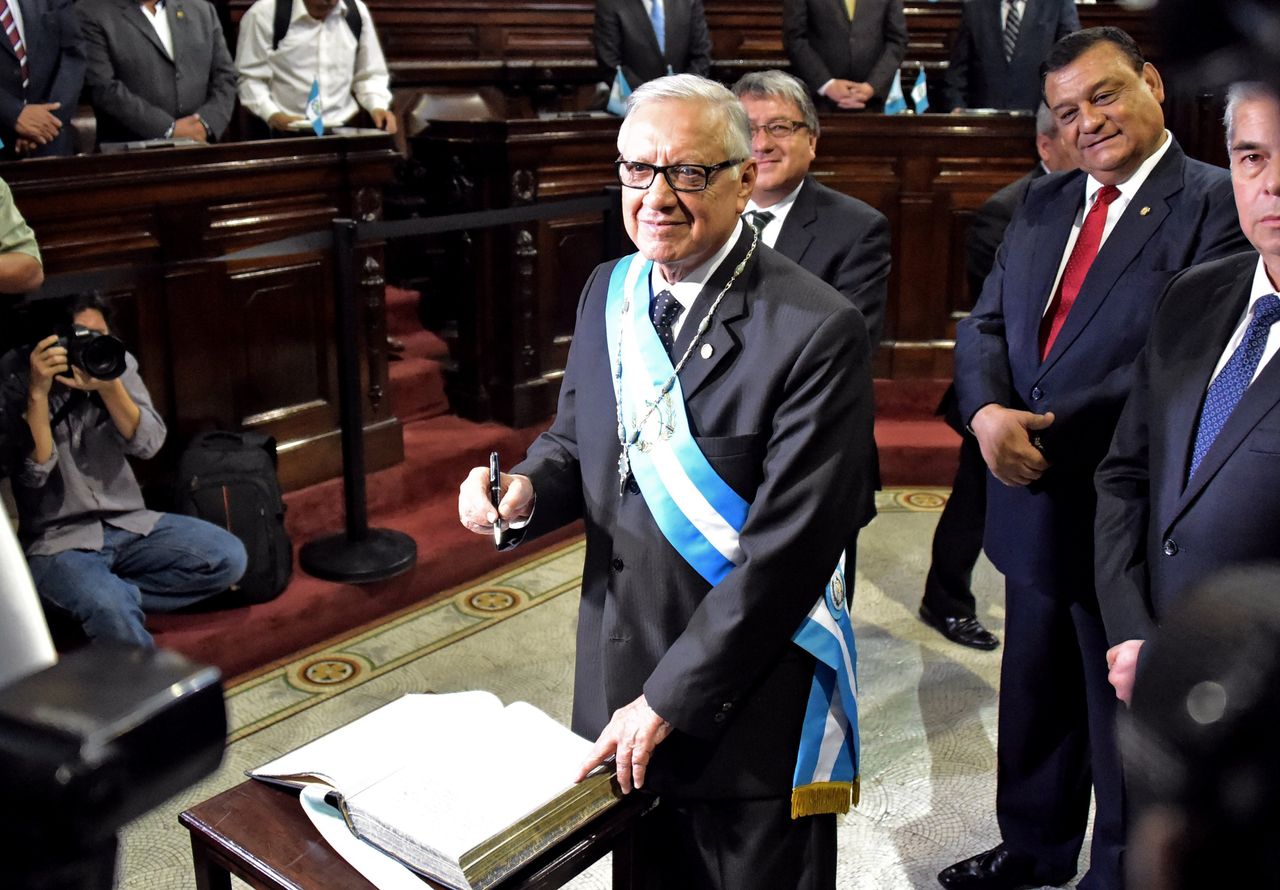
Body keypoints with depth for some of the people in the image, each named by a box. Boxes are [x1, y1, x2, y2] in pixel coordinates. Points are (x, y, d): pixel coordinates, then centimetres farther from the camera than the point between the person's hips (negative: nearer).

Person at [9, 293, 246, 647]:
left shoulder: (116, 362, -1)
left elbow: (148, 443, -9)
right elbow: (33, 473, -21)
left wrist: (109, 387, -24)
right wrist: (37, 392, -29)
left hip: (128, 525, 5)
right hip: (56, 541, -5)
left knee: (228, 557, -14)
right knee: (111, 610, -34)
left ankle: (110, 595, -8)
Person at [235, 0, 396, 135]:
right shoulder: (264, 14, -6)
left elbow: (370, 74, 13)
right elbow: (249, 78, -3)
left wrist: (378, 108, -6)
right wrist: (273, 115, -19)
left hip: (345, 128, 3)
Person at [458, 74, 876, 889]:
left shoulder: (817, 331, -21)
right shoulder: (608, 292, 1)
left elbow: (787, 548, -22)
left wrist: (669, 699, -18)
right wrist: (524, 490, -10)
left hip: (744, 716, -5)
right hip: (617, 682, 6)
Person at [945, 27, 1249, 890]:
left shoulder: (1216, 203, -12)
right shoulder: (1042, 202, 10)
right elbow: (985, 326, 5)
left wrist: (1046, 430, -22)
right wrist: (988, 412, -14)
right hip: (1032, 503, 7)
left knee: (1123, 714, 12)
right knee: (1035, 698, 22)